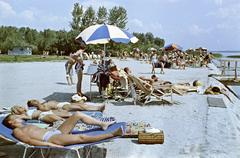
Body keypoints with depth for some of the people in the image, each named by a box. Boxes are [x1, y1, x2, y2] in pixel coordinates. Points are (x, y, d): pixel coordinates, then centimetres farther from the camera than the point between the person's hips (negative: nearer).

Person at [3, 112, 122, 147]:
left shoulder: (27, 126, 28)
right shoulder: (17, 131, 2)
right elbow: (29, 141, -13)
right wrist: (49, 144, -24)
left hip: (56, 131, 9)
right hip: (51, 138, -9)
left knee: (78, 114, -1)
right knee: (82, 137, -23)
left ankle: (103, 124, 5)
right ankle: (113, 134, -25)